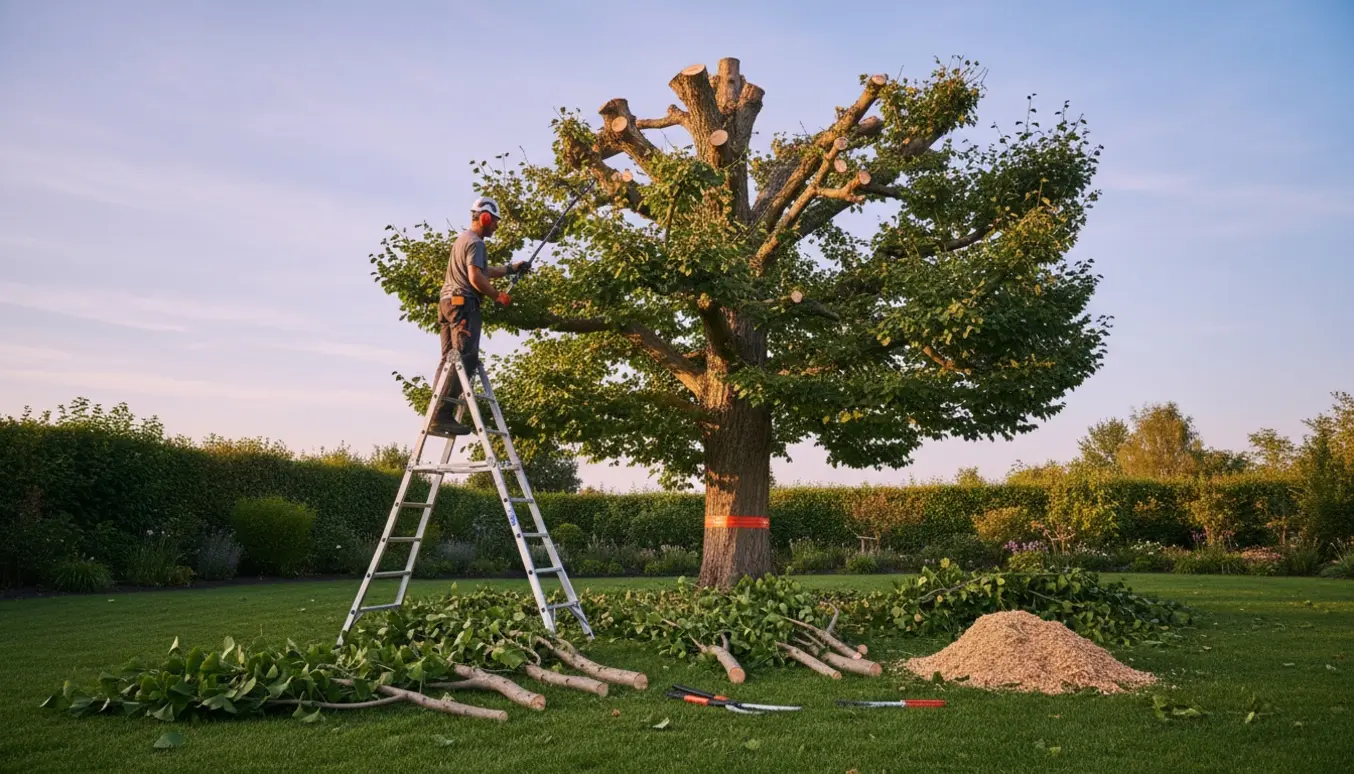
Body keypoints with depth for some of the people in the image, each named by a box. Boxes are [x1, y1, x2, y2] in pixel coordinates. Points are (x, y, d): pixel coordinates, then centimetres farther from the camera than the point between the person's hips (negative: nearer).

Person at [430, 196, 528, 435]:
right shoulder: (475, 242, -8)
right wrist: (498, 295, -7)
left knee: (449, 360, 7)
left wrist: (512, 268, 35)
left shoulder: (463, 239, 25)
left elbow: (483, 270, 34)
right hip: (463, 303, -11)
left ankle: (438, 414, 3)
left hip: (448, 302, 11)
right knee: (464, 360, -16)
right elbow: (476, 278, -18)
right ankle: (444, 414, -22)